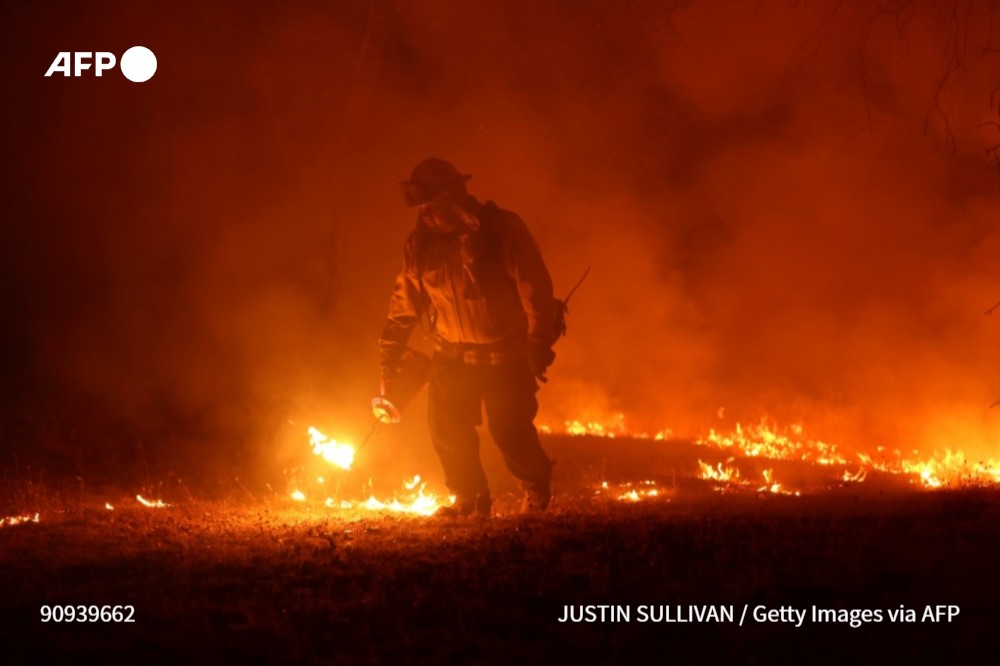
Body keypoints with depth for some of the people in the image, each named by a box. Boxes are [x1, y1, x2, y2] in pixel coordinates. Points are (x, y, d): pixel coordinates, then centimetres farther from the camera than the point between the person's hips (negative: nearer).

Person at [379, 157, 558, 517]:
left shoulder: (502, 230, -16)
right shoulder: (420, 247, -3)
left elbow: (537, 289, -16)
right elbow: (403, 306, 6)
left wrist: (539, 348, -19)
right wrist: (389, 361, 4)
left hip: (507, 353, -4)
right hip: (453, 354, 4)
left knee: (510, 430, -7)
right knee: (446, 428, -3)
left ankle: (537, 487, 22)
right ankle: (469, 498, 18)